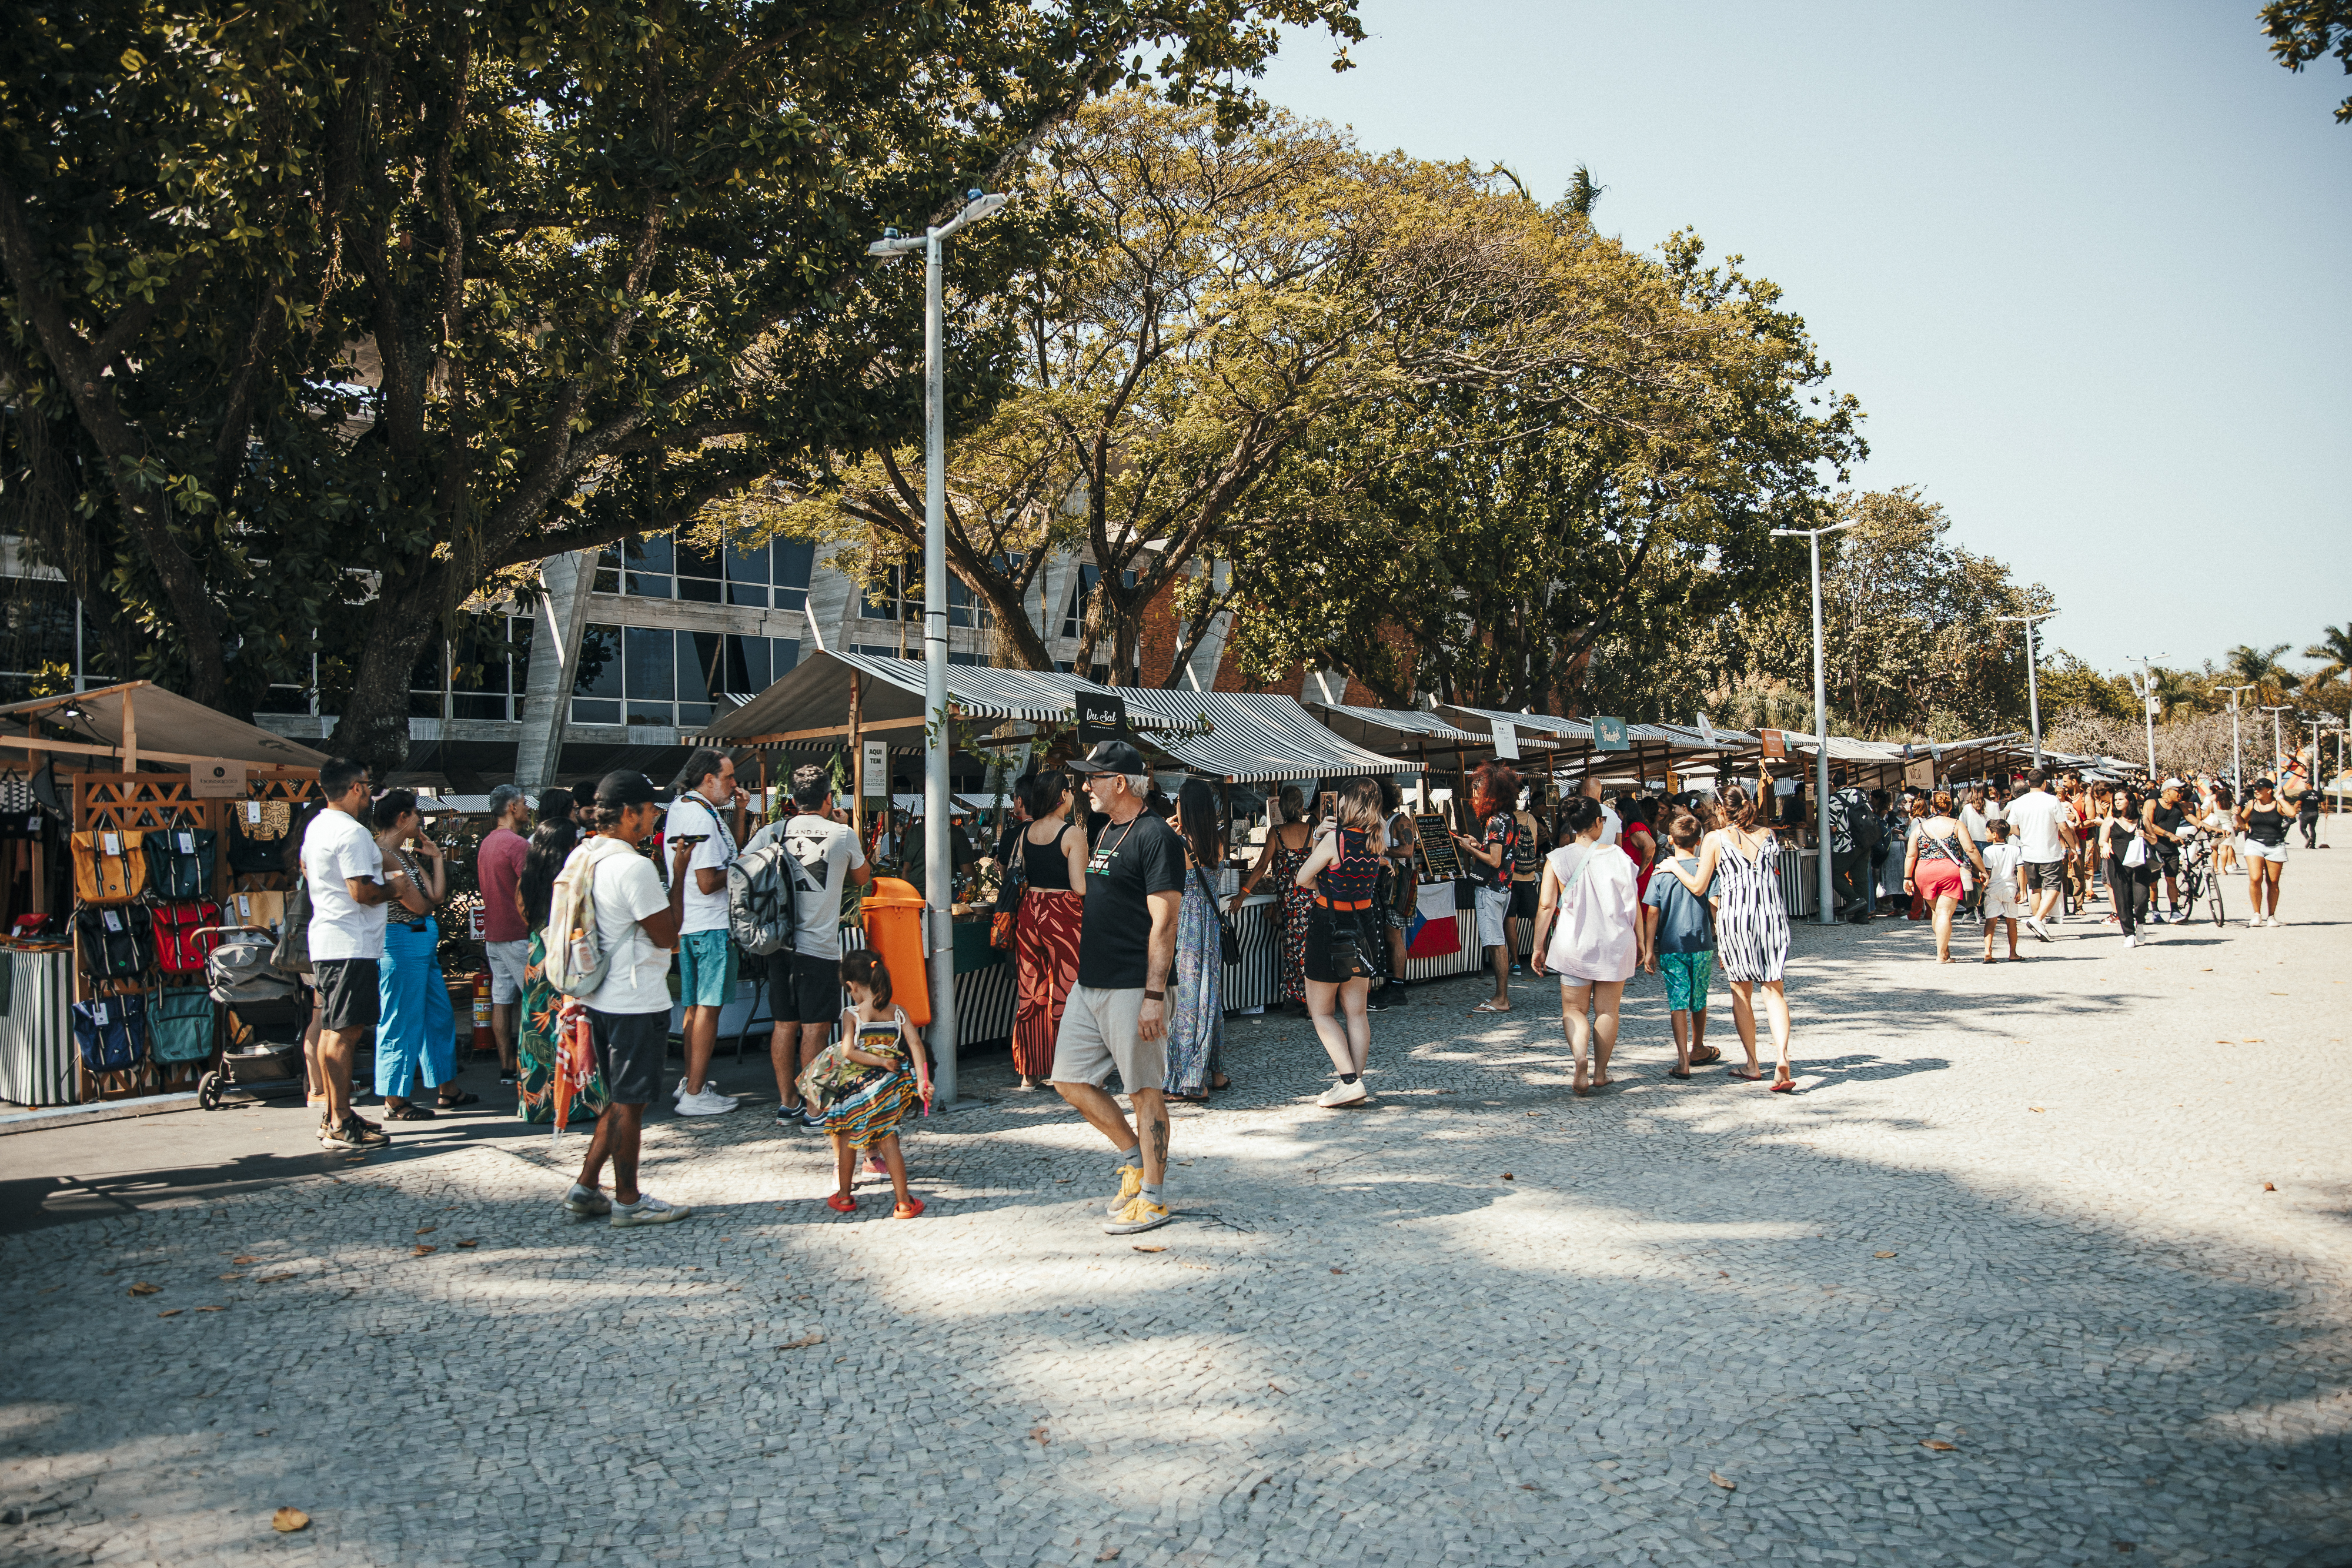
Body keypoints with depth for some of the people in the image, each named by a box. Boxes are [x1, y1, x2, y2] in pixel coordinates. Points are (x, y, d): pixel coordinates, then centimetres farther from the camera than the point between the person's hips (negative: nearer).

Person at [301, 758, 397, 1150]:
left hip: (325, 941, 11)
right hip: (351, 945, -11)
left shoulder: (315, 827, 15)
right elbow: (363, 892, -23)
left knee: (332, 1030, 14)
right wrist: (392, 890, -5)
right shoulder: (352, 833, -17)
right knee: (345, 1033, -9)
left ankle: (333, 1117, 20)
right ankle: (341, 1125, -9)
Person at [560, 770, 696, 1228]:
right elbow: (667, 935, -16)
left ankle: (586, 1188, 23)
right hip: (637, 1002, -9)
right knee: (630, 1103, 3)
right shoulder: (634, 868, -21)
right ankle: (628, 1201, 13)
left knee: (622, 1099, 20)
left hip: (600, 997, 9)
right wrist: (679, 873, -11)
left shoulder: (579, 858, 7)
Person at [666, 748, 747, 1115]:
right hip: (711, 925, -10)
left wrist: (737, 810, 12)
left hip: (687, 923, 10)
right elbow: (708, 882, -24)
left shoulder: (678, 808, 13)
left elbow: (728, 849, 23)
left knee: (695, 1006, 17)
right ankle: (695, 1094, -1)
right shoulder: (703, 818, -20)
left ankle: (690, 1081, 27)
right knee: (709, 1007, -4)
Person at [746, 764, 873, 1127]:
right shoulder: (842, 834, -2)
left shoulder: (771, 832, 3)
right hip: (819, 945, -4)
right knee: (815, 1027, 0)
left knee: (784, 1024, 12)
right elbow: (862, 878, 15)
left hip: (779, 943, 4)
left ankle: (787, 1103, 20)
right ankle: (814, 1109, 4)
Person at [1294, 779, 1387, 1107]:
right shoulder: (1377, 840, -1)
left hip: (1330, 928, -6)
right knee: (1356, 1012, 11)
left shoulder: (1335, 838, -18)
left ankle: (1349, 1081, -7)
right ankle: (1356, 1083, 10)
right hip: (1365, 927, 6)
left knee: (1321, 1012, 5)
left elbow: (1303, 878, -10)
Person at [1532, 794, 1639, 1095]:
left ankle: (1582, 1066, -14)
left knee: (1574, 1008, 8)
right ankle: (1600, 1073, 19)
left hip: (1574, 943, -1)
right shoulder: (1619, 858, -3)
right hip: (1615, 944, 1)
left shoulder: (1557, 859, -6)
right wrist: (1639, 942, 12)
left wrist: (1539, 947, -1)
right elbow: (1634, 905, 0)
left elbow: (1546, 905, -8)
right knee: (1607, 1010, 12)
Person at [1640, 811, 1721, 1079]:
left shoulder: (1662, 872, -3)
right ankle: (1698, 1049, 36)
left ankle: (1683, 1060, -10)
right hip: (1701, 944, 1)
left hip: (1671, 947, -1)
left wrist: (1649, 950, -2)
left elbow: (1652, 914, -5)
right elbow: (1715, 908, -4)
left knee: (1678, 1002, -1)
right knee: (1699, 999, 18)